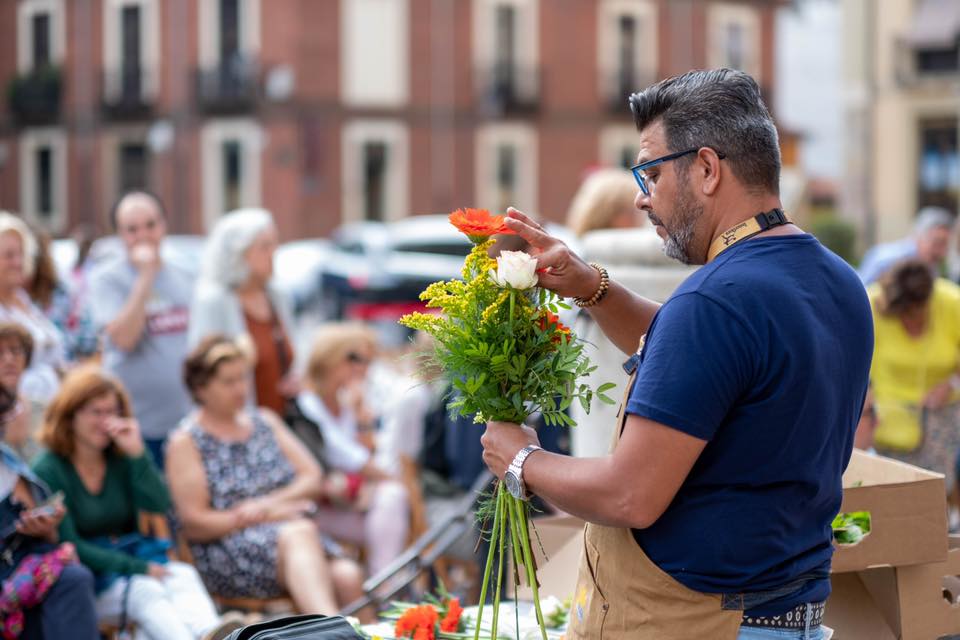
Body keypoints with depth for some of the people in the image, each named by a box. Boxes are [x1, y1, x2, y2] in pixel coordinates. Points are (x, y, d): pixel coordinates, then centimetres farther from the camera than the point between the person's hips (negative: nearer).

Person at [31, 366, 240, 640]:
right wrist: (139, 568, -17)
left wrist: (137, 453, -15)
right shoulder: (47, 471, -5)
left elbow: (159, 505, -4)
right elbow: (67, 546, -11)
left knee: (183, 575, -28)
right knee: (144, 591, -33)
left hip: (134, 554, 4)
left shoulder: (122, 457, 10)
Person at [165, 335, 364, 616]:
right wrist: (259, 517, -11)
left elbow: (313, 478, 13)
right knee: (299, 533, -38)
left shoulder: (265, 421, 21)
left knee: (347, 575, -29)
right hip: (228, 554, -6)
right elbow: (193, 524, -3)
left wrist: (269, 503, -6)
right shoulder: (186, 442, 5)